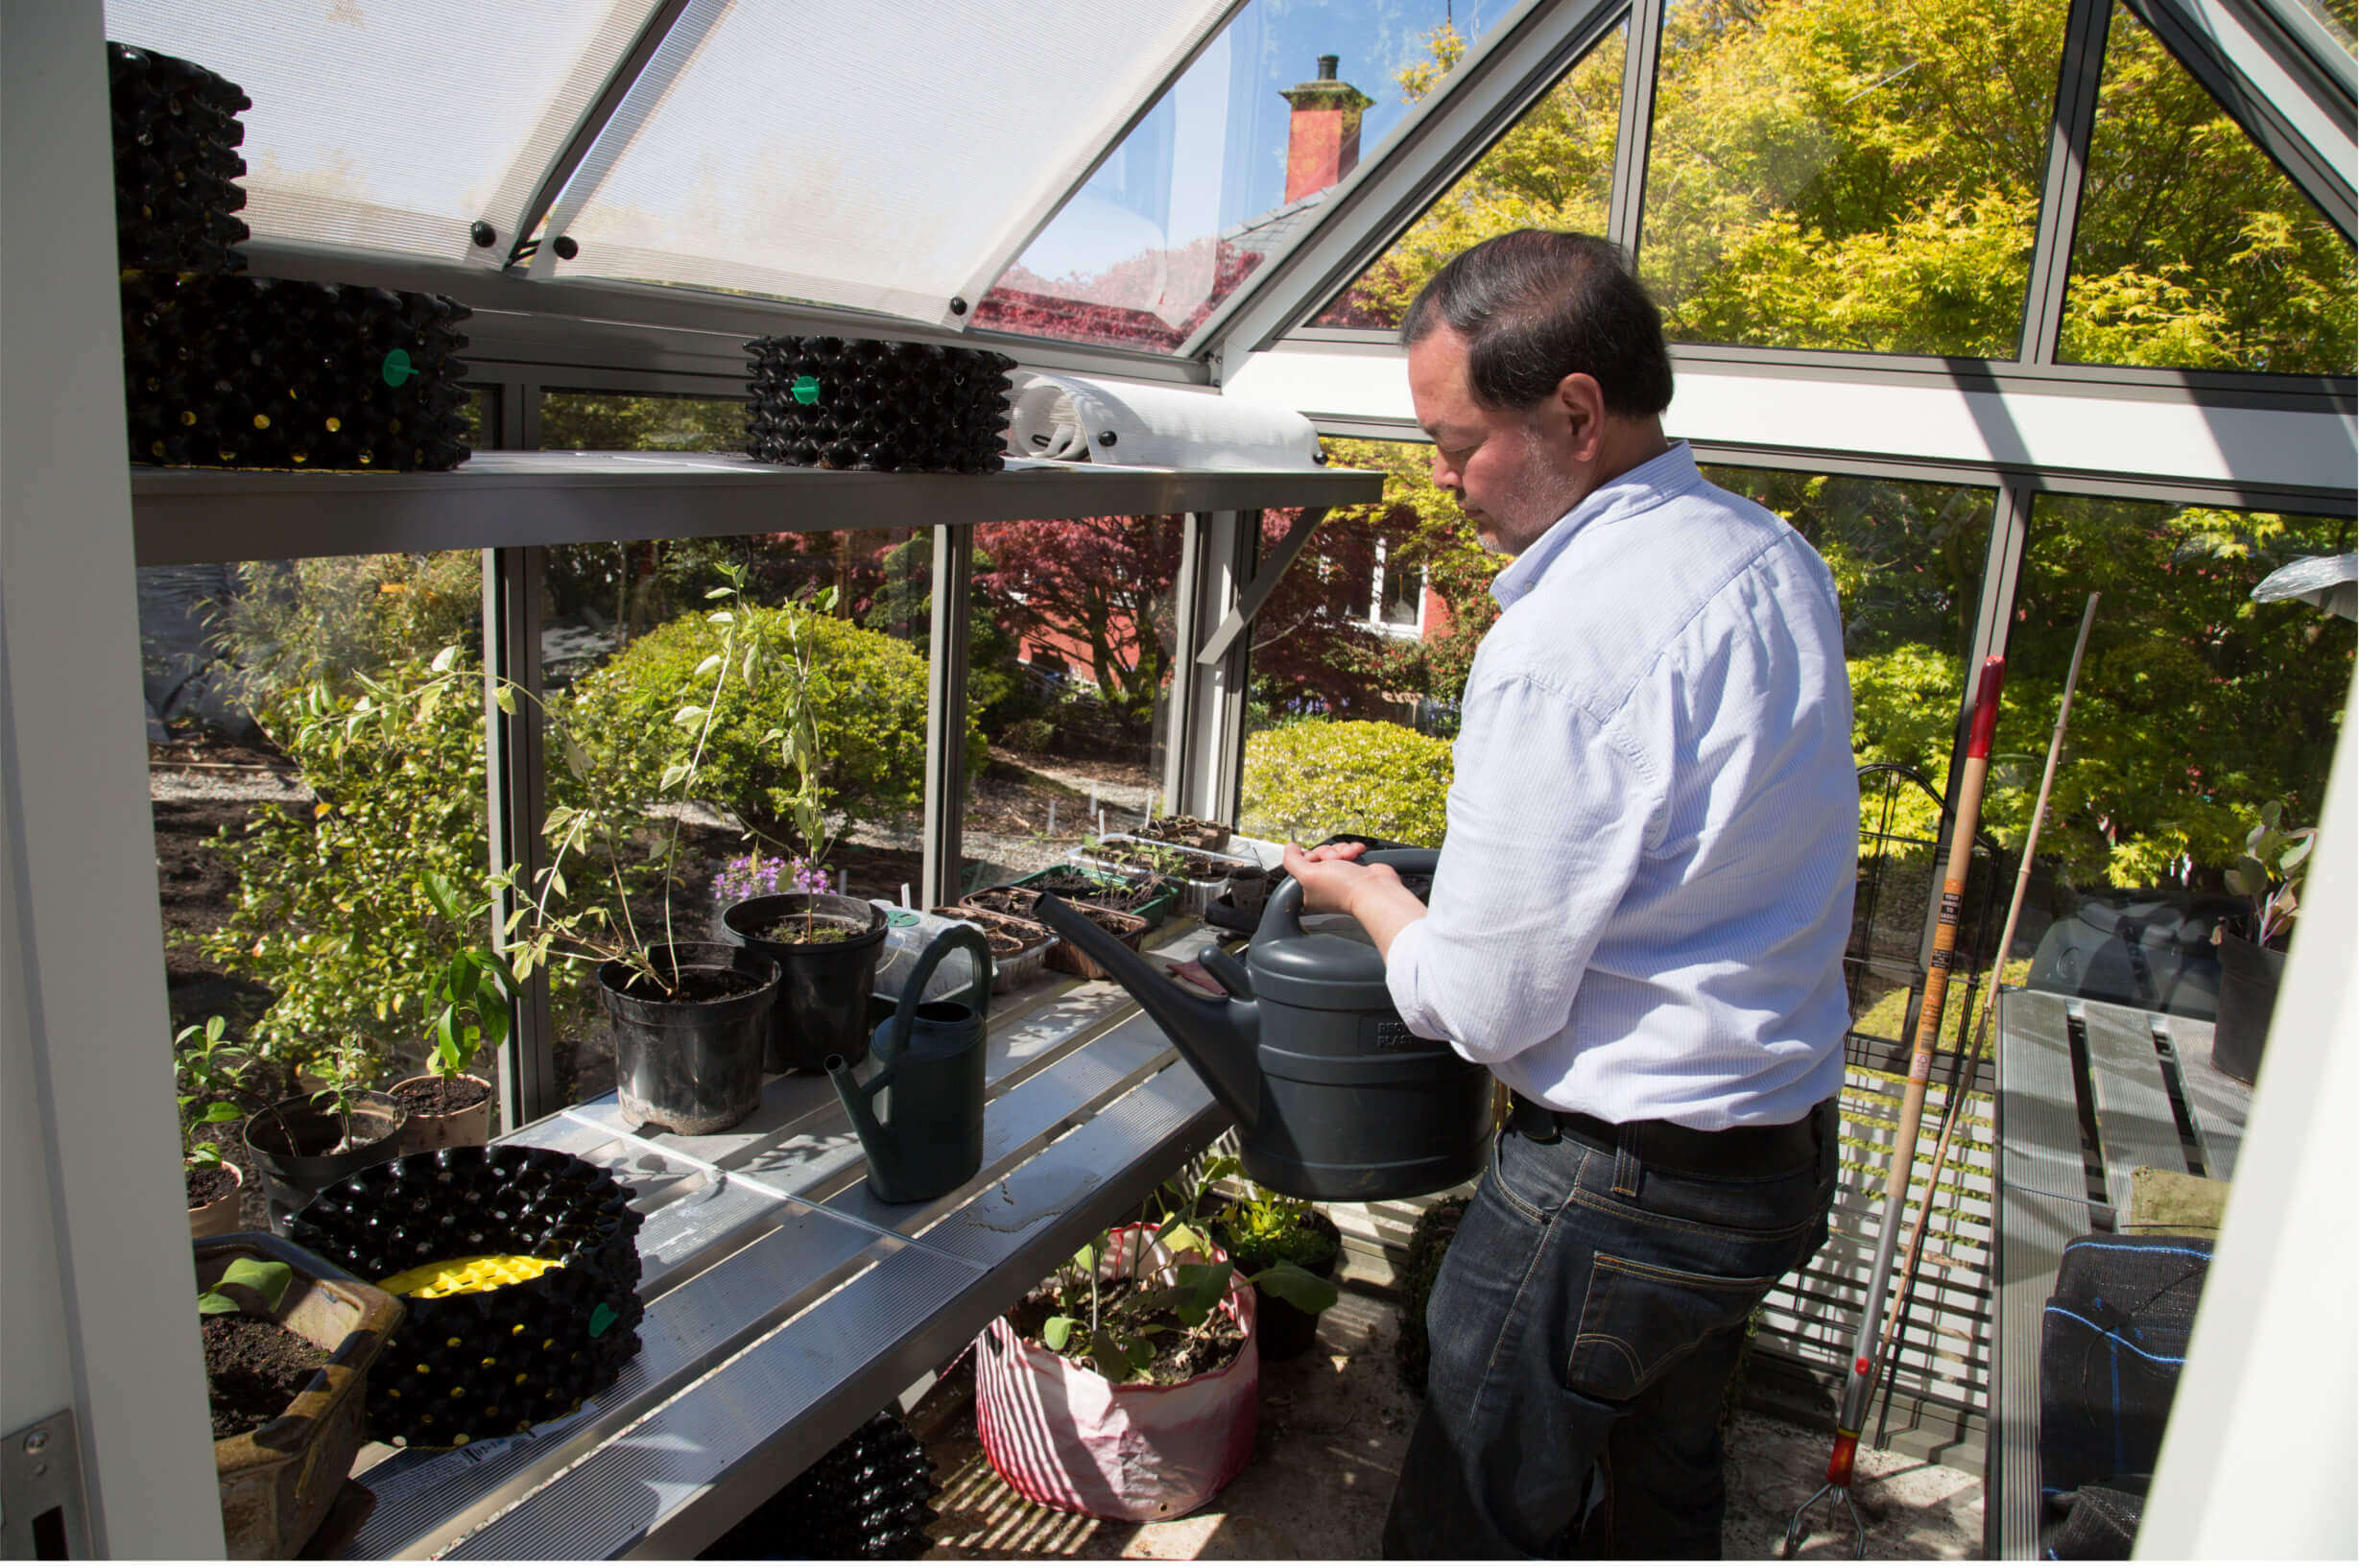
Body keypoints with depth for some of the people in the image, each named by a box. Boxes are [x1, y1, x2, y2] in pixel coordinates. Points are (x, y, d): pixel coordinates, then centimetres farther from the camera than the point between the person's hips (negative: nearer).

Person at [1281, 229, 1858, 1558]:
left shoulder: (1562, 647, -27)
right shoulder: (1781, 564, 2)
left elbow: (1487, 1007, -20)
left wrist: (1374, 897, -1)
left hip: (1620, 1187, -9)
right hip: (1791, 1147, 9)